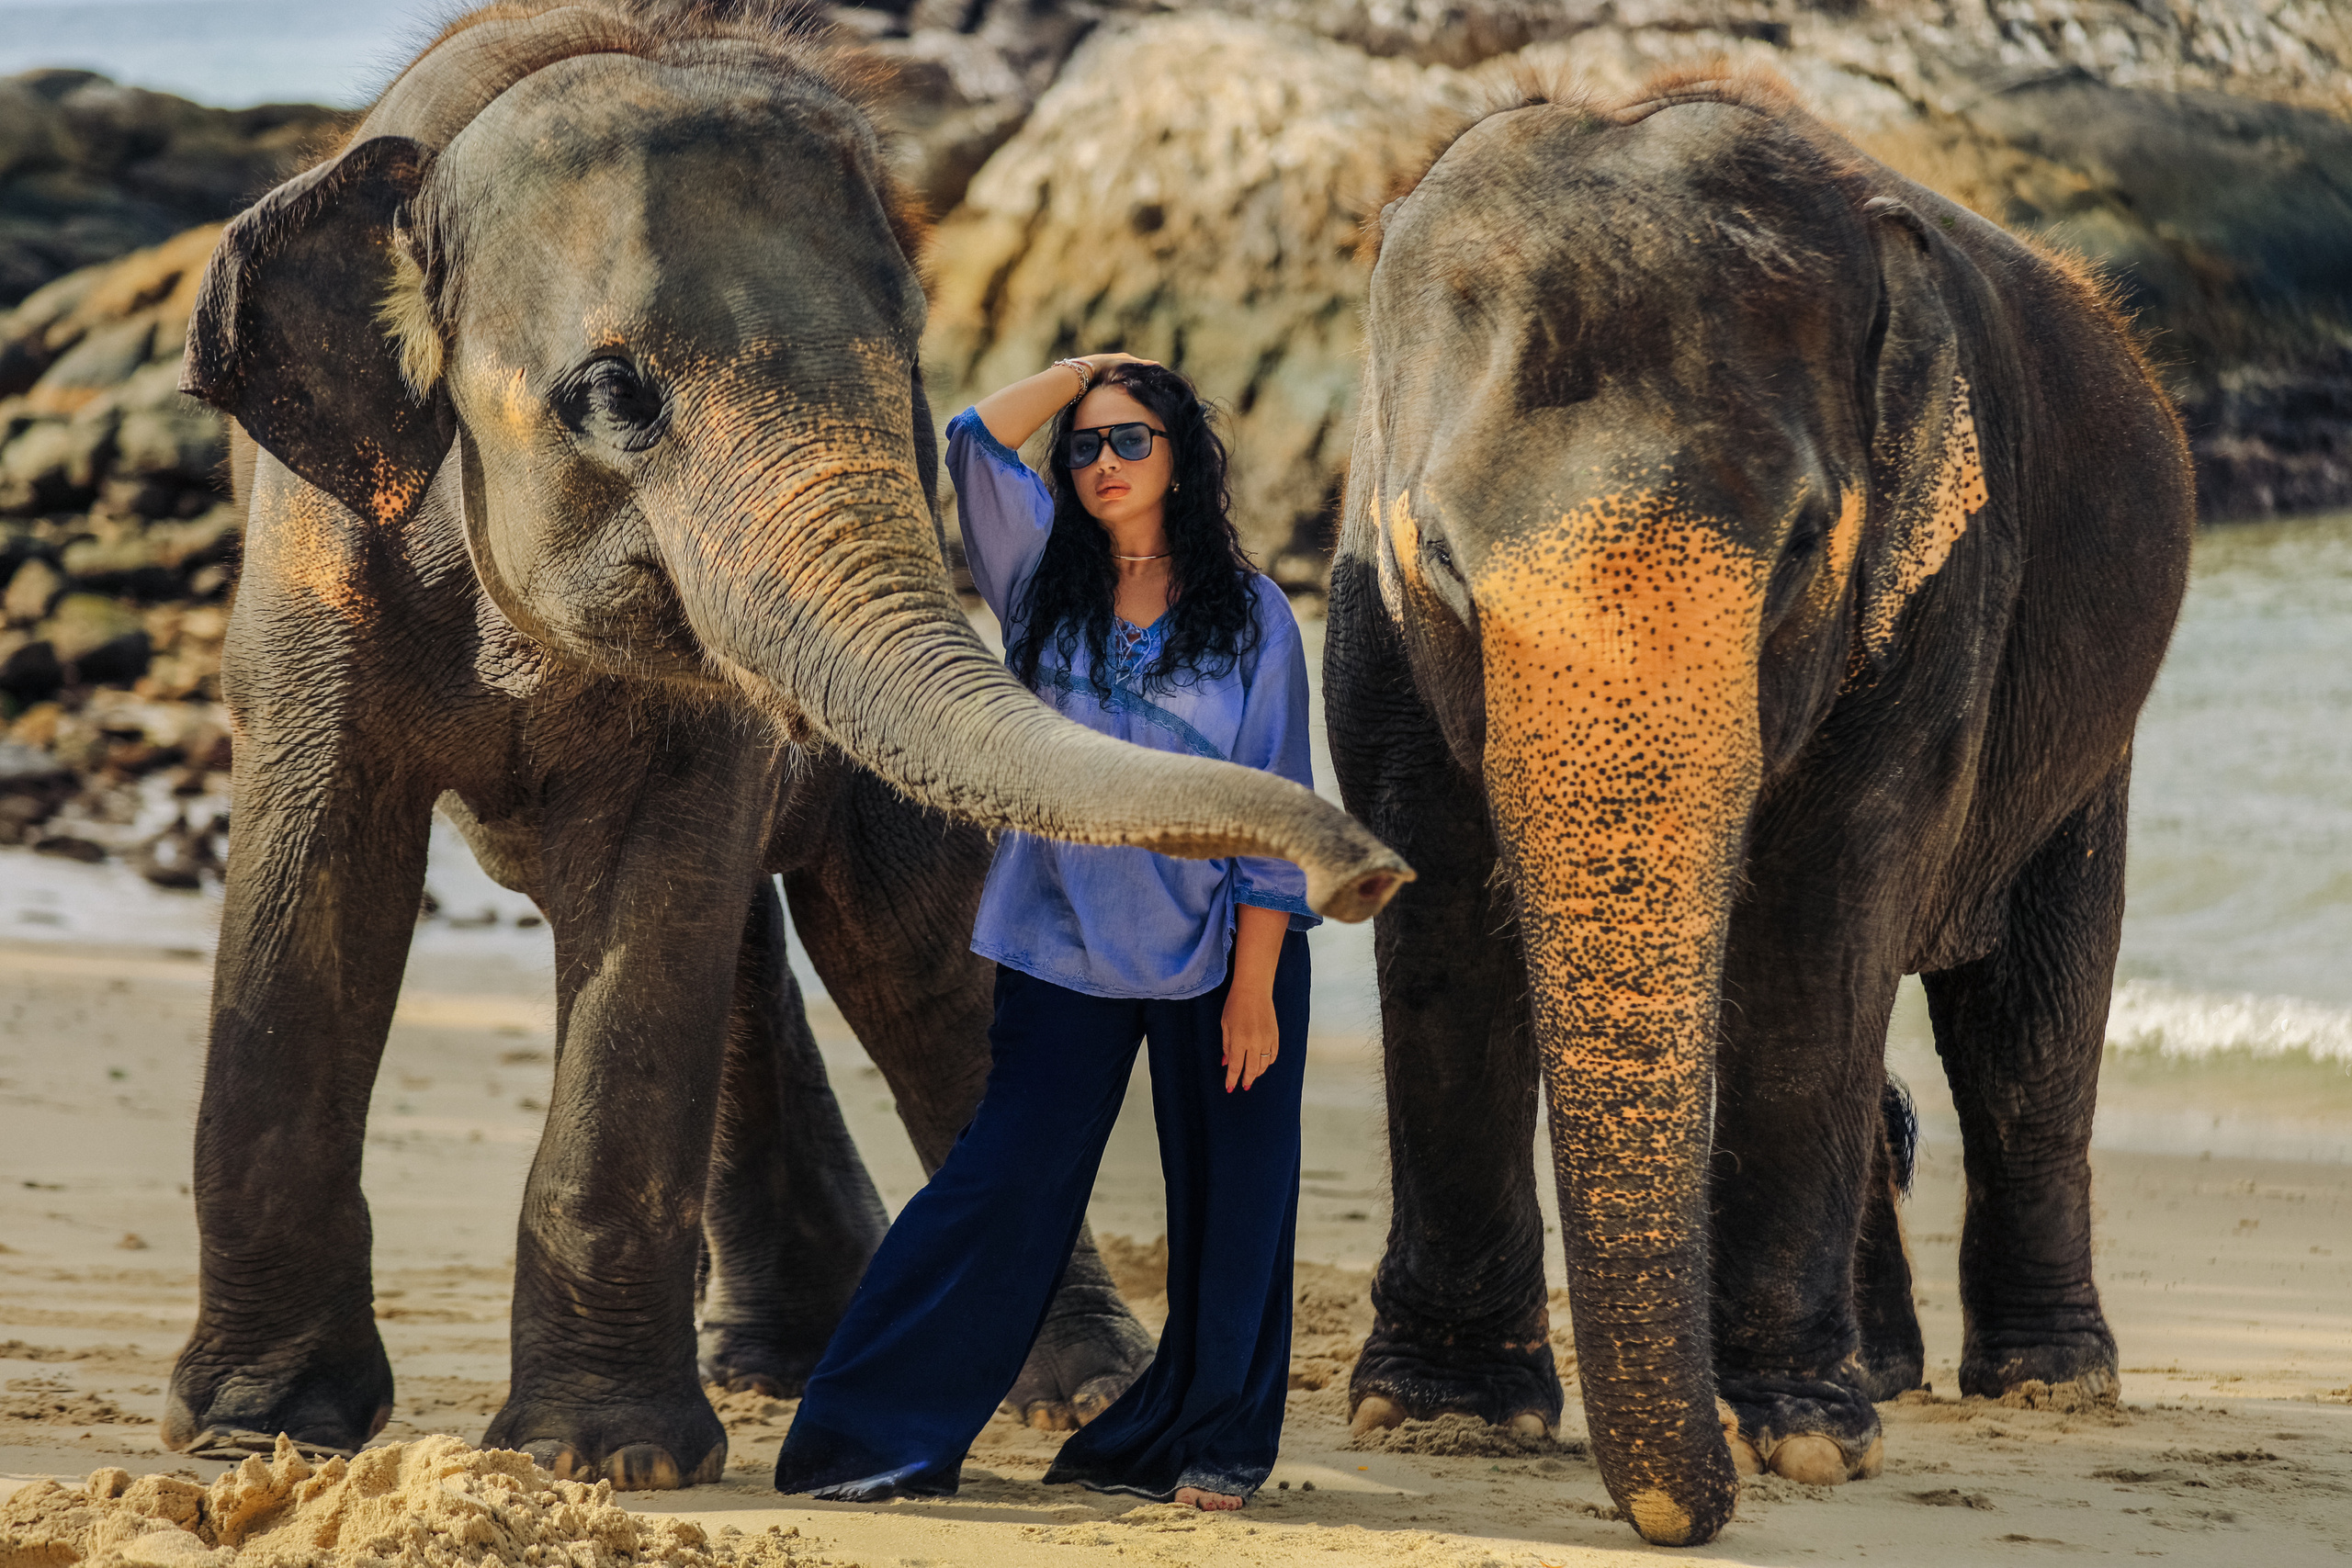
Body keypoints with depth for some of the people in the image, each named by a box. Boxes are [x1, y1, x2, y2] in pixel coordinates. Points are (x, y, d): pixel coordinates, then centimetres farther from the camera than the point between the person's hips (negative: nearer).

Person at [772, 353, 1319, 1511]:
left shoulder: (1250, 616, -1)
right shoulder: (1044, 581, 5)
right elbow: (977, 441, -10)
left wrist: (1255, 985, -9)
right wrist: (1087, 370, 2)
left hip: (1220, 950, 0)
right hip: (1067, 949, 1)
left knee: (1226, 1205, 4)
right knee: (1005, 1183, -5)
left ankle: (1209, 1445, 18)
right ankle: (875, 1435, -4)